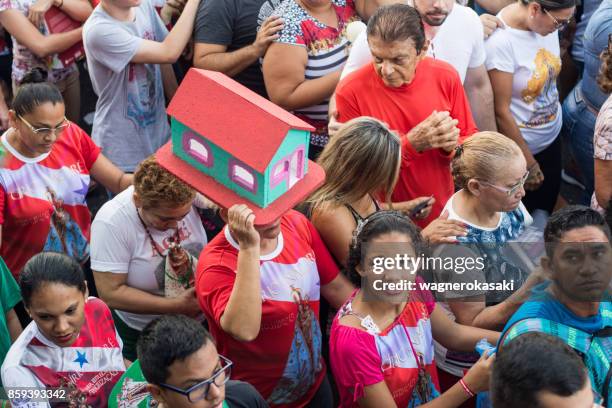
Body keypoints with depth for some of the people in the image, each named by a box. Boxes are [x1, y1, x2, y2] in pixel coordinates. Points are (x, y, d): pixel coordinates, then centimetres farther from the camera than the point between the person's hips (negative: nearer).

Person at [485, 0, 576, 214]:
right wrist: (529, 163, -13)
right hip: (519, 147, -6)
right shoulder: (500, 42, -29)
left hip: (552, 138, 6)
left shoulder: (546, 23, -10)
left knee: (547, 208, 21)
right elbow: (501, 112, -21)